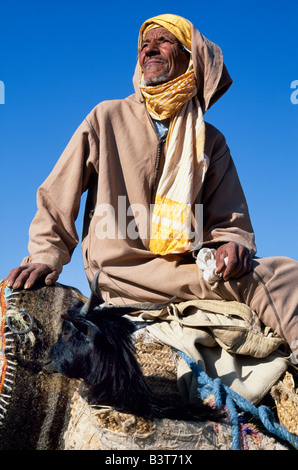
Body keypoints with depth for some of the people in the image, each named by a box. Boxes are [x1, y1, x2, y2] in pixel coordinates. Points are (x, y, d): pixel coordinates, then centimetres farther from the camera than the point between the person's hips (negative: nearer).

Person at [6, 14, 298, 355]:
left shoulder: (210, 141, 17)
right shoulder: (108, 118, 10)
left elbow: (229, 222, 13)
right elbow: (58, 197, 9)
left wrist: (233, 244, -10)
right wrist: (46, 255, -5)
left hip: (185, 268, 4)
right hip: (121, 273, -4)